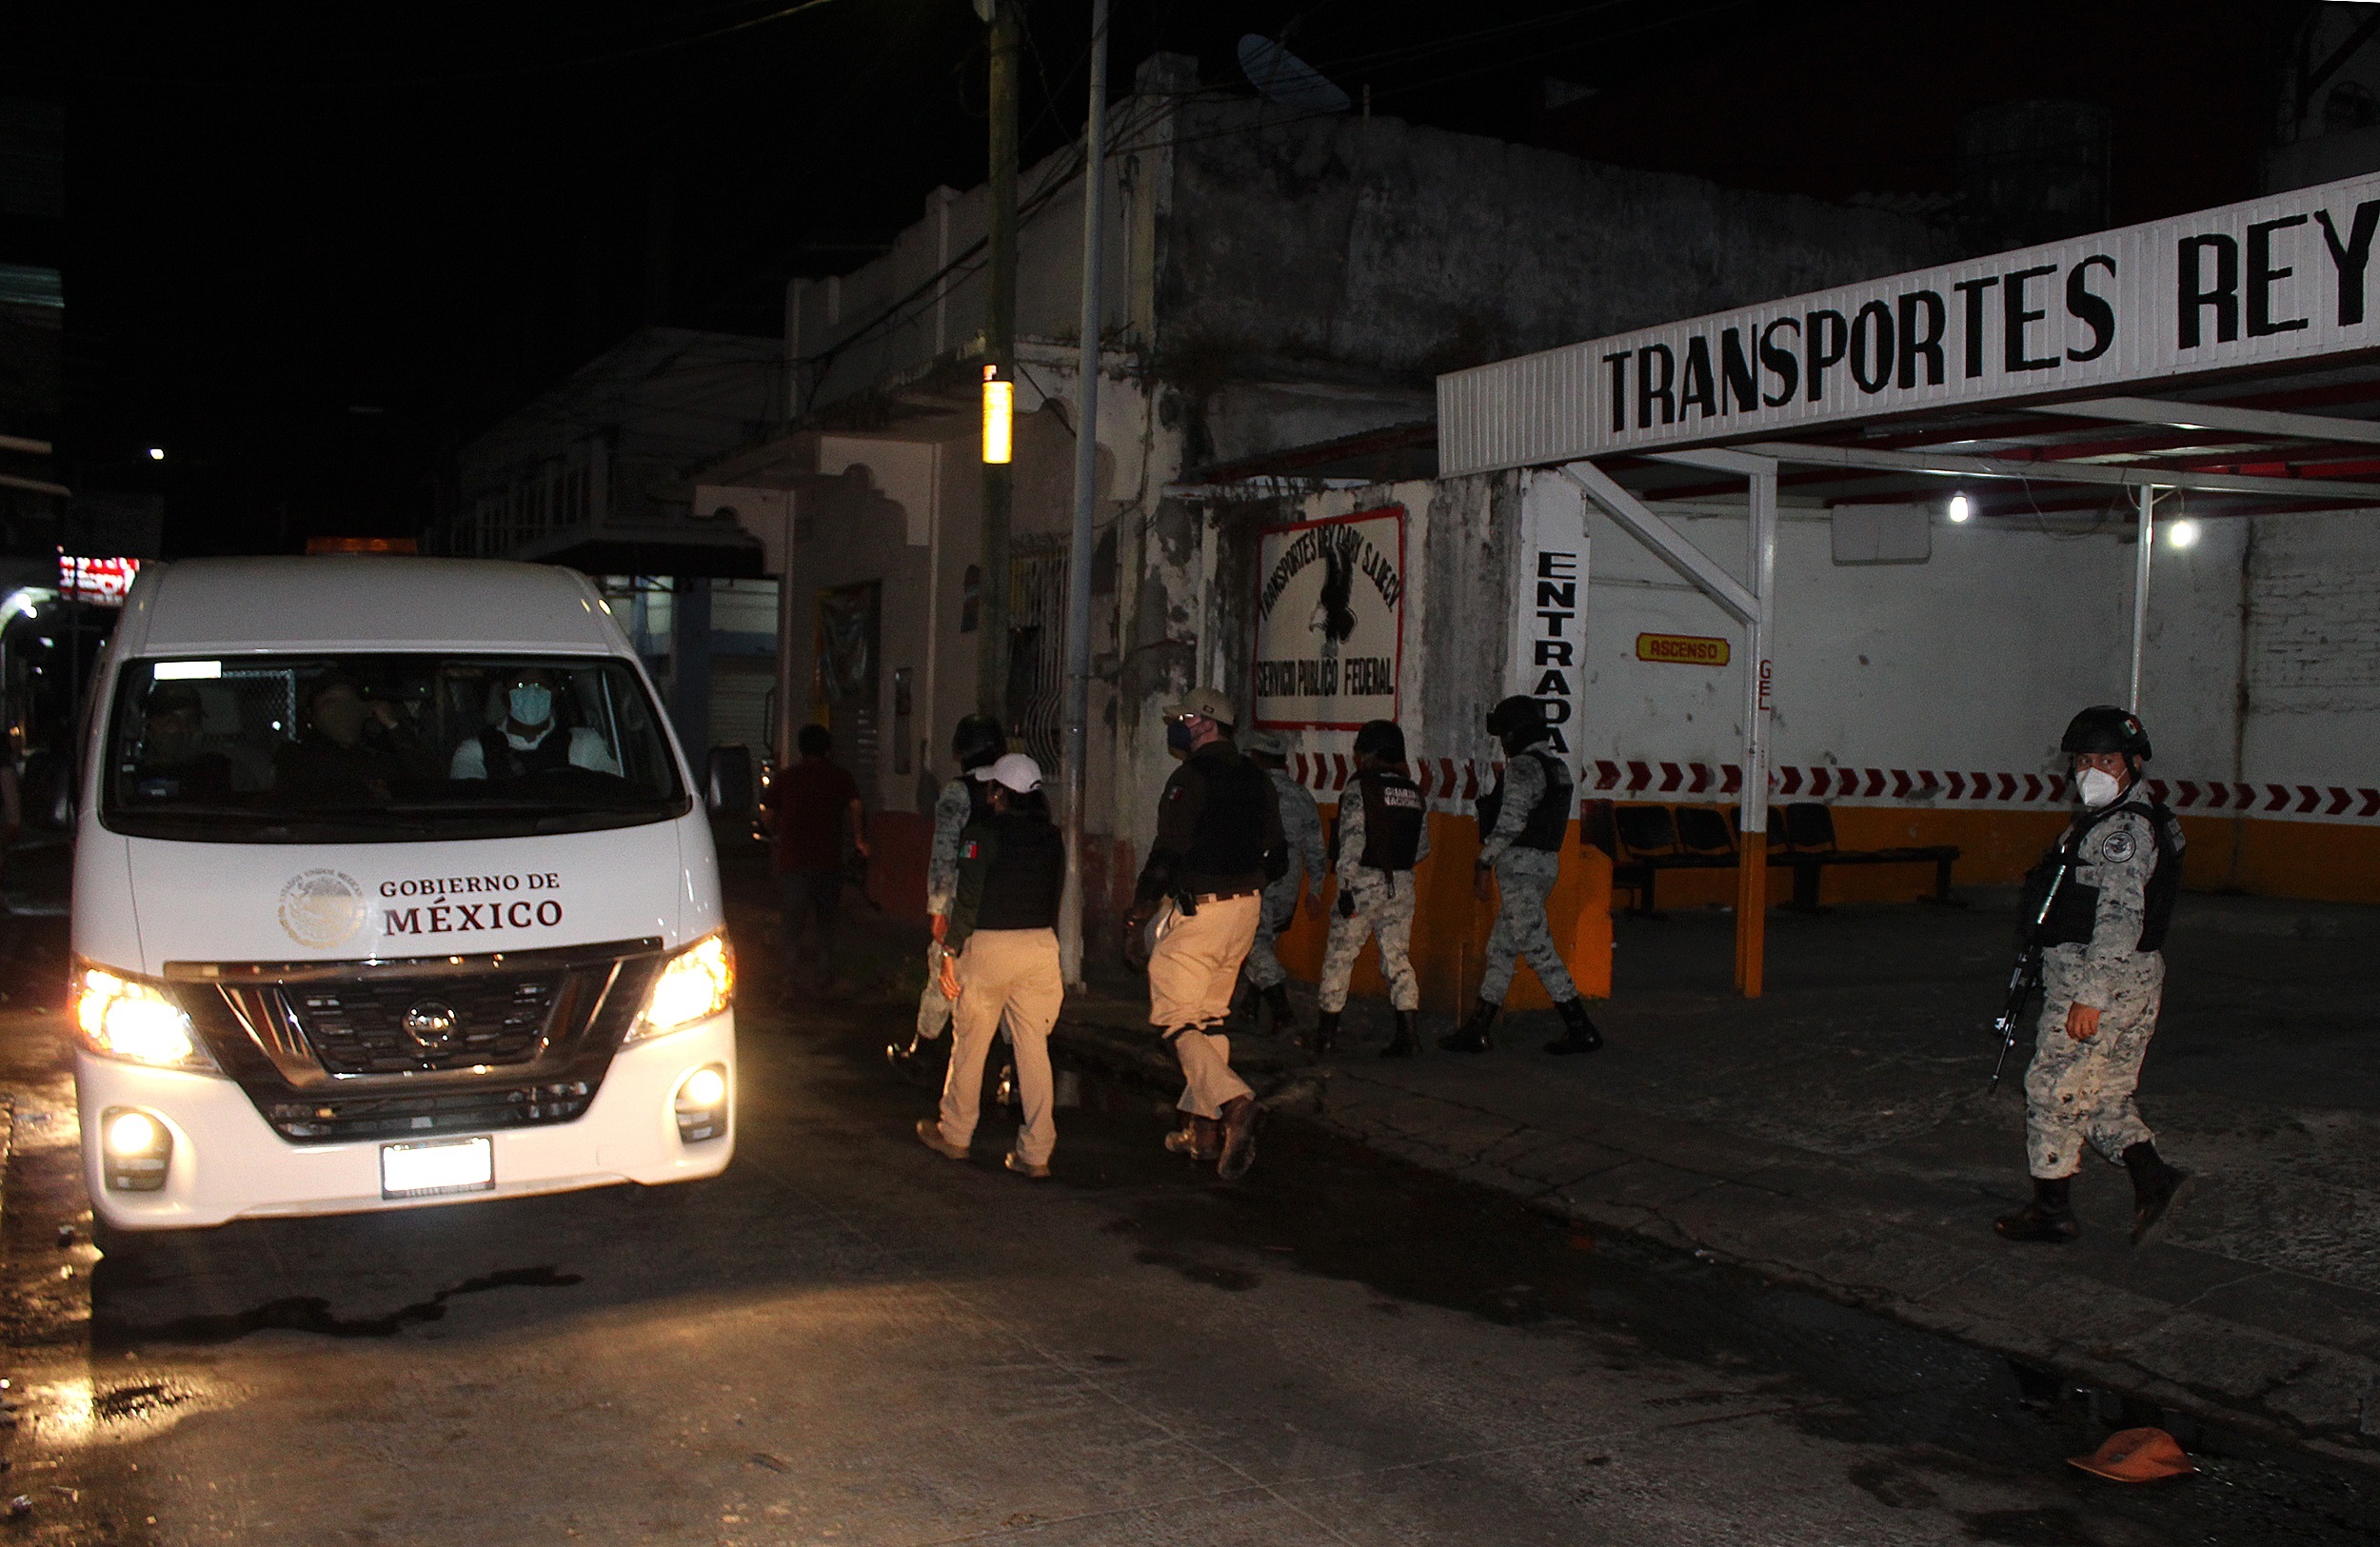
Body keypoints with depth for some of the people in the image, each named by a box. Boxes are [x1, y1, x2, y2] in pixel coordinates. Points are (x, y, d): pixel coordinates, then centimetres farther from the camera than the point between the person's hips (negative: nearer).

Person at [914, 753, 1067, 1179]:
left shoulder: (983, 833, -9)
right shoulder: (1051, 837, 7)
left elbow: (968, 898, -11)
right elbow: (1056, 895, 9)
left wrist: (950, 951, -4)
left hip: (990, 945, -4)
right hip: (1041, 944, 4)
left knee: (969, 1043, 11)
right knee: (1033, 1047, 6)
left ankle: (955, 1134, 26)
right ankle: (1036, 1153, 4)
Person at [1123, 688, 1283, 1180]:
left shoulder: (1191, 778, -14)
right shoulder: (1255, 779, 10)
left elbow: (1166, 856, -16)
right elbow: (1274, 856, 14)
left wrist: (1138, 913, -5)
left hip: (1200, 912, -8)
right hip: (1246, 908, 8)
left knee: (1176, 1019, -2)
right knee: (1209, 1017, 17)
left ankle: (1233, 1099, -22)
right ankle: (1204, 1126, 19)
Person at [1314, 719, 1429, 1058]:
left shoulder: (1360, 789, -9)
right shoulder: (1415, 794, 10)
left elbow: (1351, 842, -16)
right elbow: (1424, 846, 15)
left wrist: (1345, 887, -15)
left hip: (1364, 881, -5)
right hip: (1402, 884, 5)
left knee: (1339, 955, 6)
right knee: (1397, 956, 7)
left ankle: (1327, 1030, 11)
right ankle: (1407, 1033, -2)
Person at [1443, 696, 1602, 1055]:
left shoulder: (1523, 766, -13)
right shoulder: (1557, 767, 16)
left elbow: (1510, 821, -20)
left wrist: (1484, 865, -16)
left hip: (1520, 864, -10)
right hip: (1546, 862, 10)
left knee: (1538, 949, -7)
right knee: (1500, 948, 12)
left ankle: (1581, 1029, -5)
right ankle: (1477, 1029, 14)